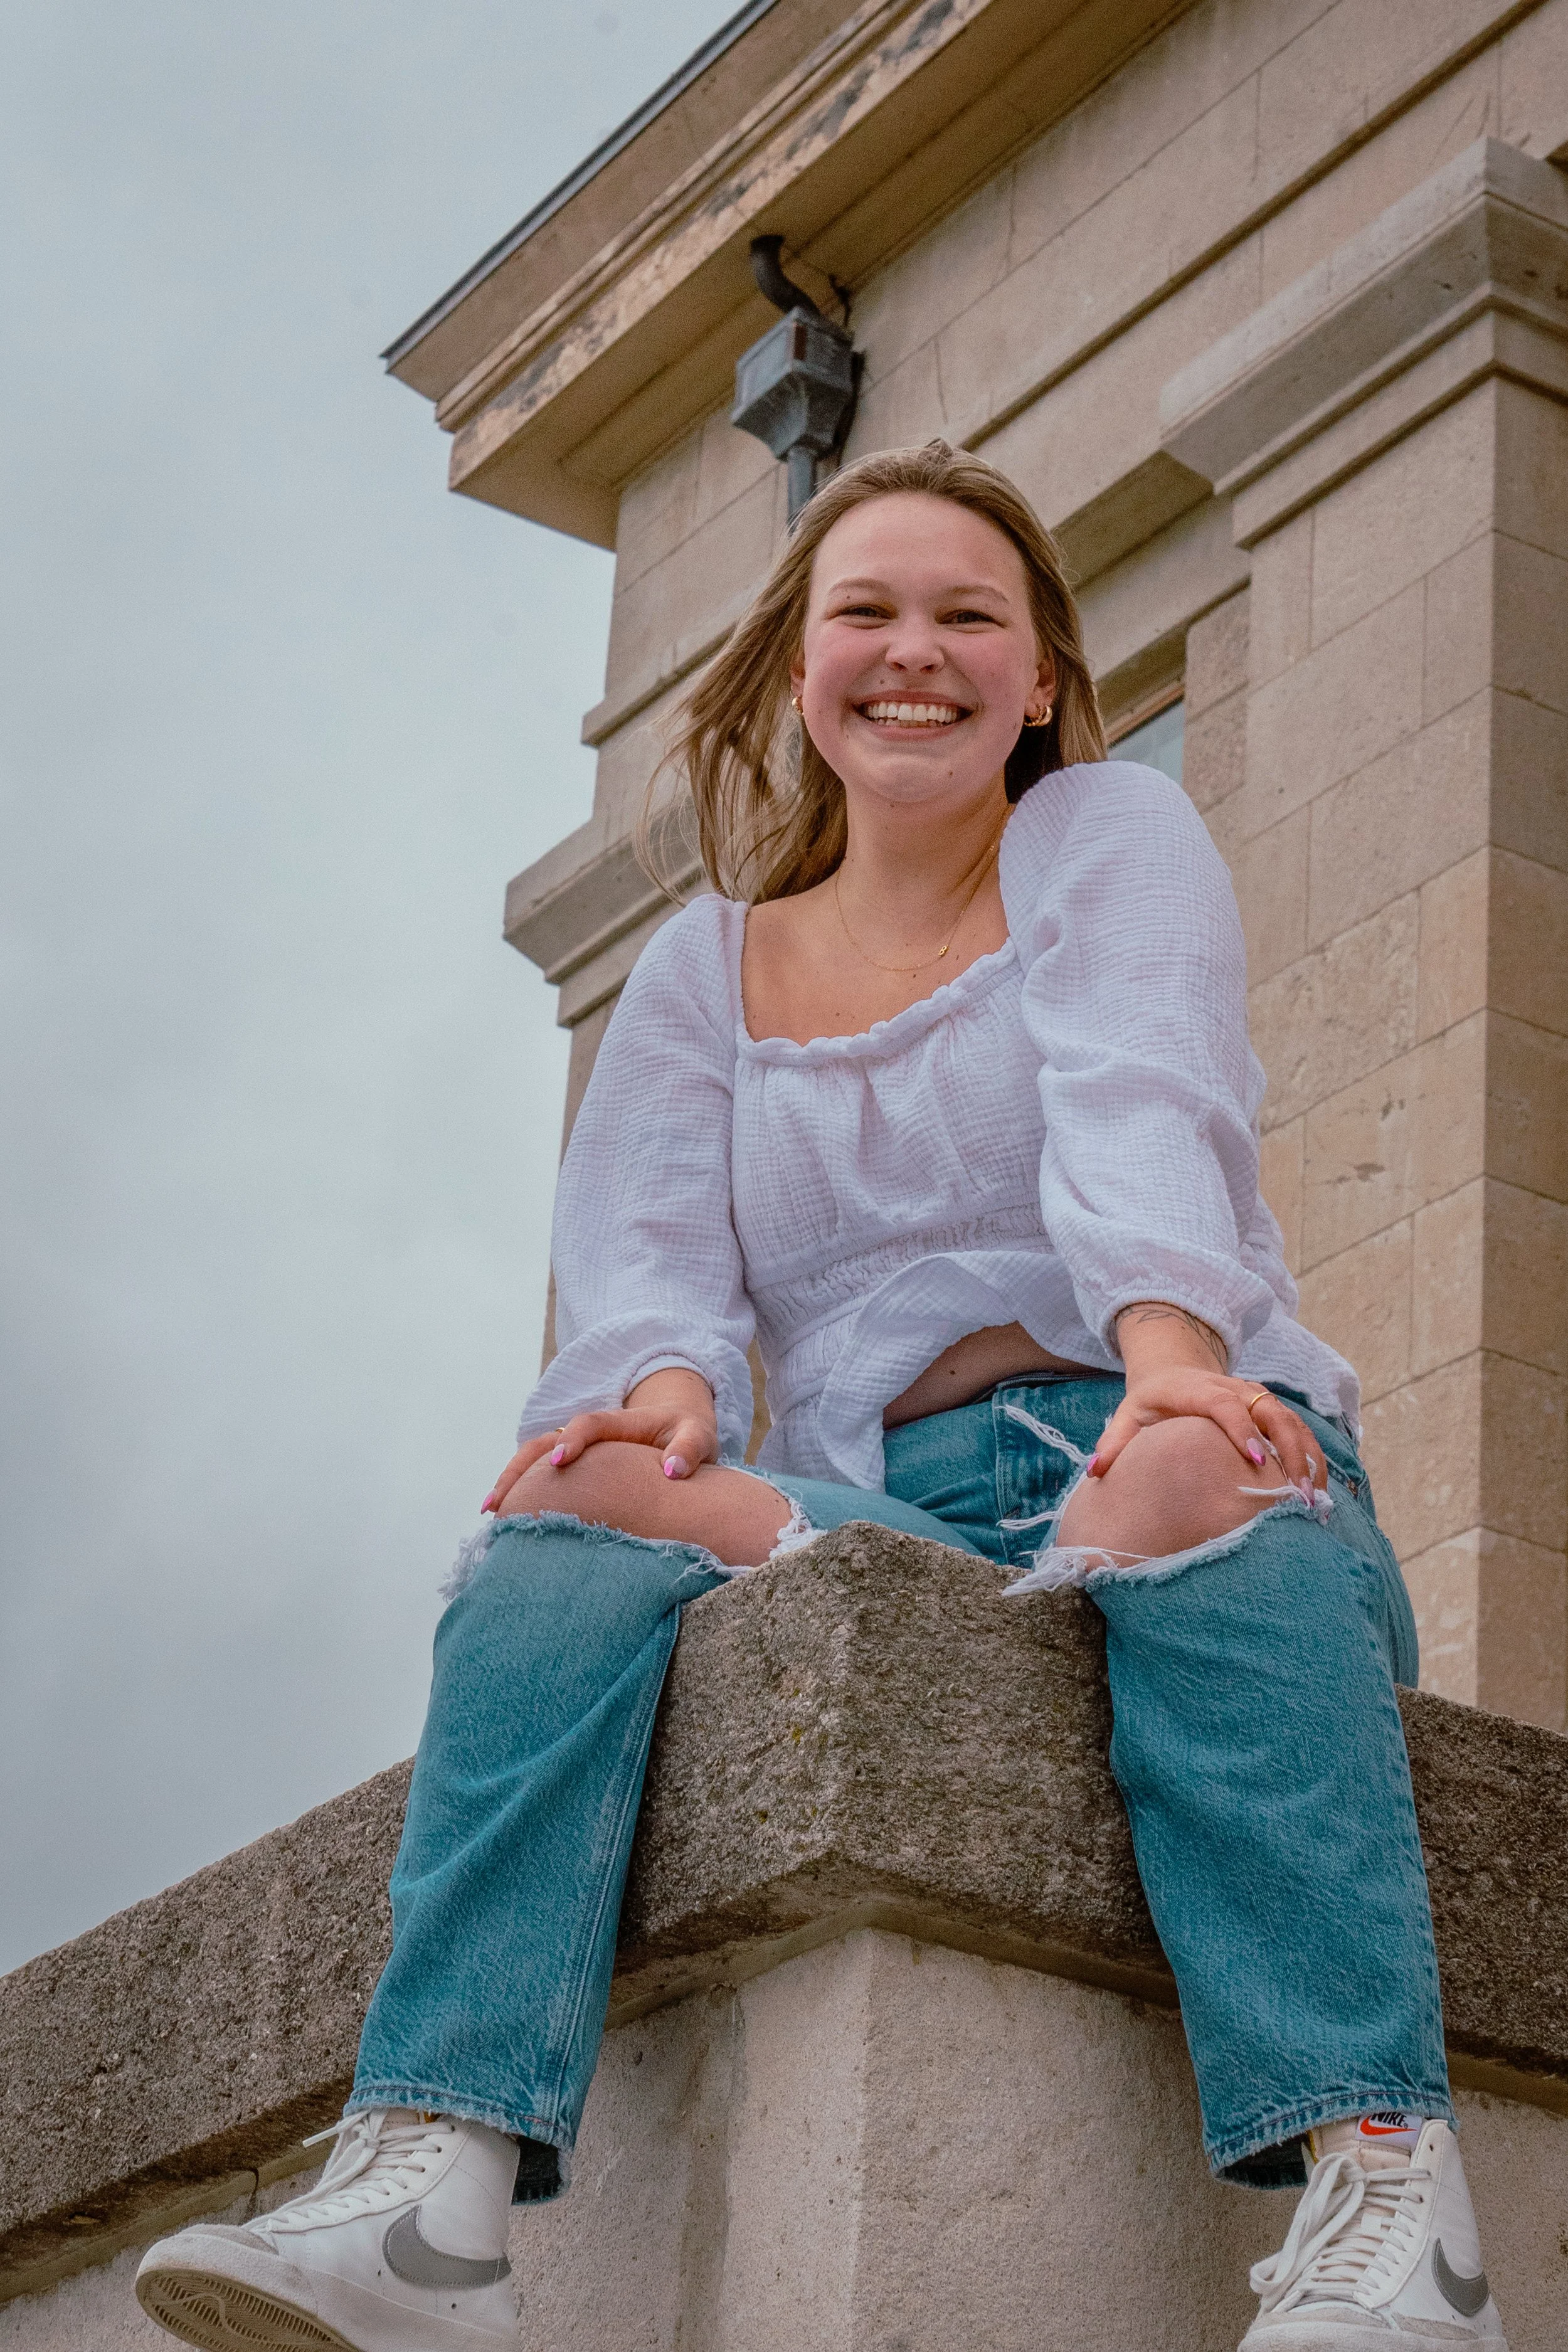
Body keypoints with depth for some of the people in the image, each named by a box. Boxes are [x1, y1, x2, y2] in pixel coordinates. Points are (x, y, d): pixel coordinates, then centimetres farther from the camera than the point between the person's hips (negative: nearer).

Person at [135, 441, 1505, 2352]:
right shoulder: (702, 971, 19)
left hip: (1156, 1440, -2)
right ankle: (425, 2191, -44)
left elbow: (1140, 1112, -11)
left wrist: (1173, 1357, -32)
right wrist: (667, 1396, -22)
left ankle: (1381, 2196, -53)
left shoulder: (1111, 839, 11)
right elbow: (650, 1257, 3)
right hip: (872, 1508, 3)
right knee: (575, 1520, -28)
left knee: (1198, 1493, -39)